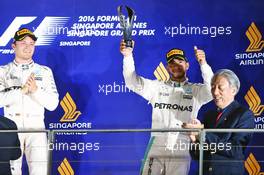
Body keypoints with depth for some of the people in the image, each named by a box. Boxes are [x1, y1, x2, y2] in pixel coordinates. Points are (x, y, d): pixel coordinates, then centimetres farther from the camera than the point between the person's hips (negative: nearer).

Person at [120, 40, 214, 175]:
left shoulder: (196, 90, 7)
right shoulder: (157, 87, 12)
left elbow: (212, 89, -11)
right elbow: (133, 82, 4)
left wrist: (203, 64, -25)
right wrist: (128, 56, -11)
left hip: (181, 150, -1)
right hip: (156, 147, 1)